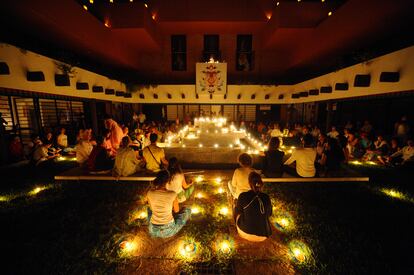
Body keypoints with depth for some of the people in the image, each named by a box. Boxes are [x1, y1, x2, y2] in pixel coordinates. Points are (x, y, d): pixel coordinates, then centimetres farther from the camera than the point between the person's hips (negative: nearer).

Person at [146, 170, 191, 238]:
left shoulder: (149, 193, -14)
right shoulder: (172, 194, -21)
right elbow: (176, 211, -3)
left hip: (153, 231, 4)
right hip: (168, 231, -3)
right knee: (187, 210, 16)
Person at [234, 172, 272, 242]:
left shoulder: (242, 196, -19)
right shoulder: (266, 197, -13)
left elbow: (237, 212, -1)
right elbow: (269, 214, 6)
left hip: (245, 233, -2)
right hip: (262, 236, 2)